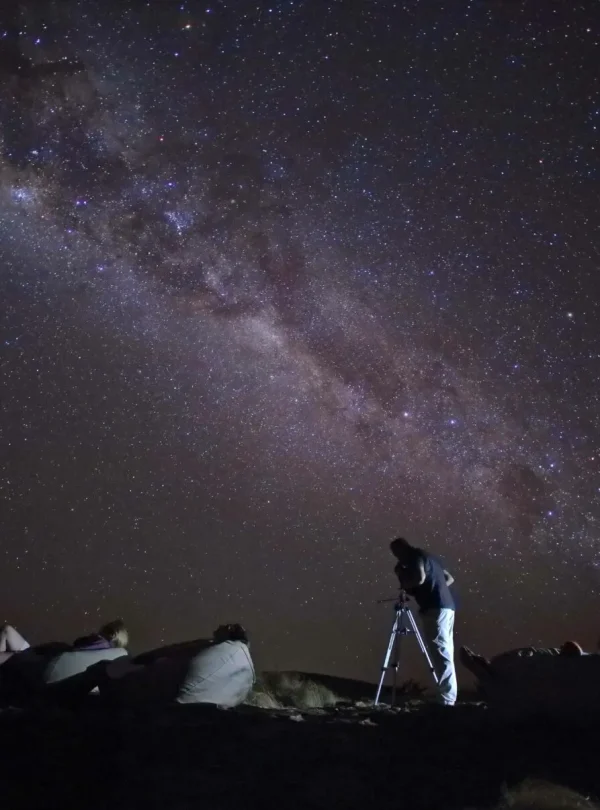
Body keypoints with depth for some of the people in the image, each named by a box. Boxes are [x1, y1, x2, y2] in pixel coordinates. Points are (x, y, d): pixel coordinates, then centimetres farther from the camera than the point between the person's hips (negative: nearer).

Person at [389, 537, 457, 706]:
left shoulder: (416, 557, -3)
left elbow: (420, 579, -20)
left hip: (435, 608, -10)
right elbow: (449, 578, 28)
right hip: (446, 606, 10)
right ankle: (449, 698, 9)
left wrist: (404, 582, -3)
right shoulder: (427, 557, 24)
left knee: (441, 653, -13)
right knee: (445, 653, 9)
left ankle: (446, 700, -17)